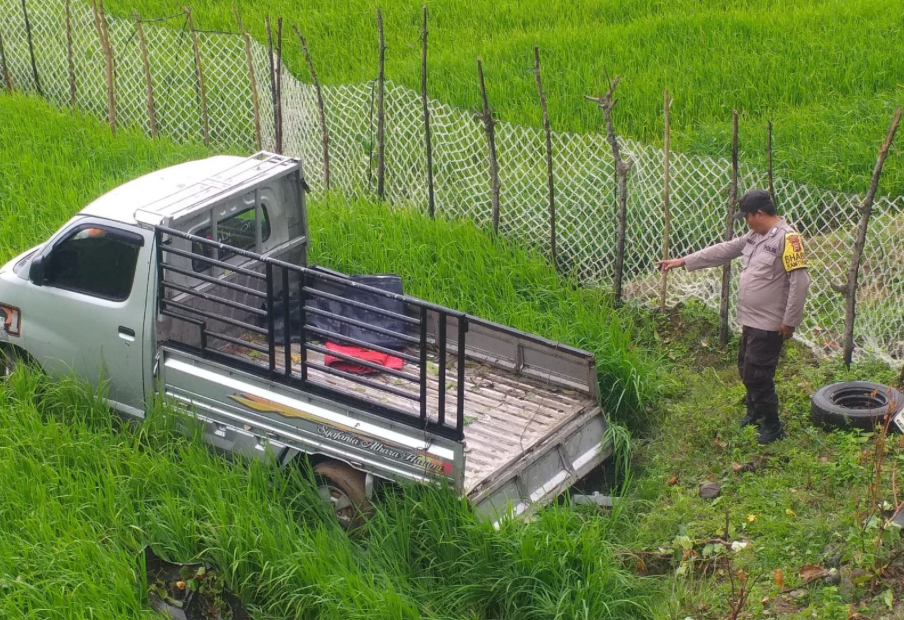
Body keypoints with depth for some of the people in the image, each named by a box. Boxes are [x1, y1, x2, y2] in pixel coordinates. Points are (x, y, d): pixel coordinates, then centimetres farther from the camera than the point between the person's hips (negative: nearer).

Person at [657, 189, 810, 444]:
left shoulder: (787, 238, -19)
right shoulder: (754, 236, 10)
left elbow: (800, 282, -22)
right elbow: (723, 251, 16)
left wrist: (789, 322, -20)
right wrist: (682, 261, 14)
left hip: (769, 325, -9)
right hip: (750, 320, 9)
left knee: (757, 375, -6)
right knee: (746, 369, 20)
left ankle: (772, 426, 8)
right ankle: (755, 412, 40)